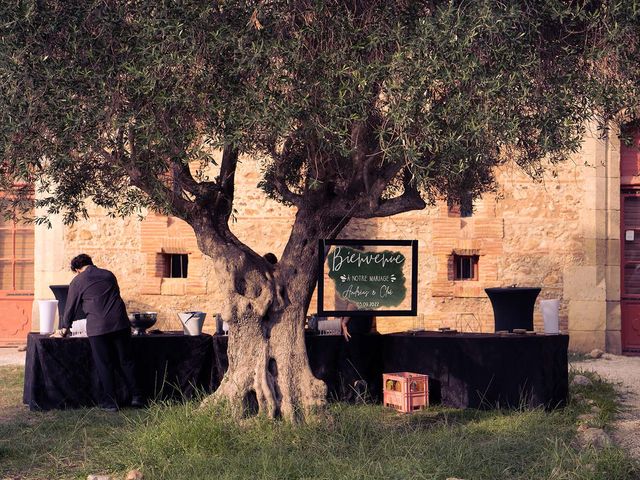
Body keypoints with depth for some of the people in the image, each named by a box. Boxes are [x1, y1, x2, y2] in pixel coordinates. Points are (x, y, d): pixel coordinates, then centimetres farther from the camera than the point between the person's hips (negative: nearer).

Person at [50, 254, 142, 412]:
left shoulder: (77, 282, 5)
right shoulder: (108, 275, 17)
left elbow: (70, 308, 11)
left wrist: (64, 329, 24)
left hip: (97, 327, -4)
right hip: (120, 324, 4)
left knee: (104, 365, 3)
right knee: (125, 361, 10)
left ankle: (110, 402, 5)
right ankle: (136, 397, 10)